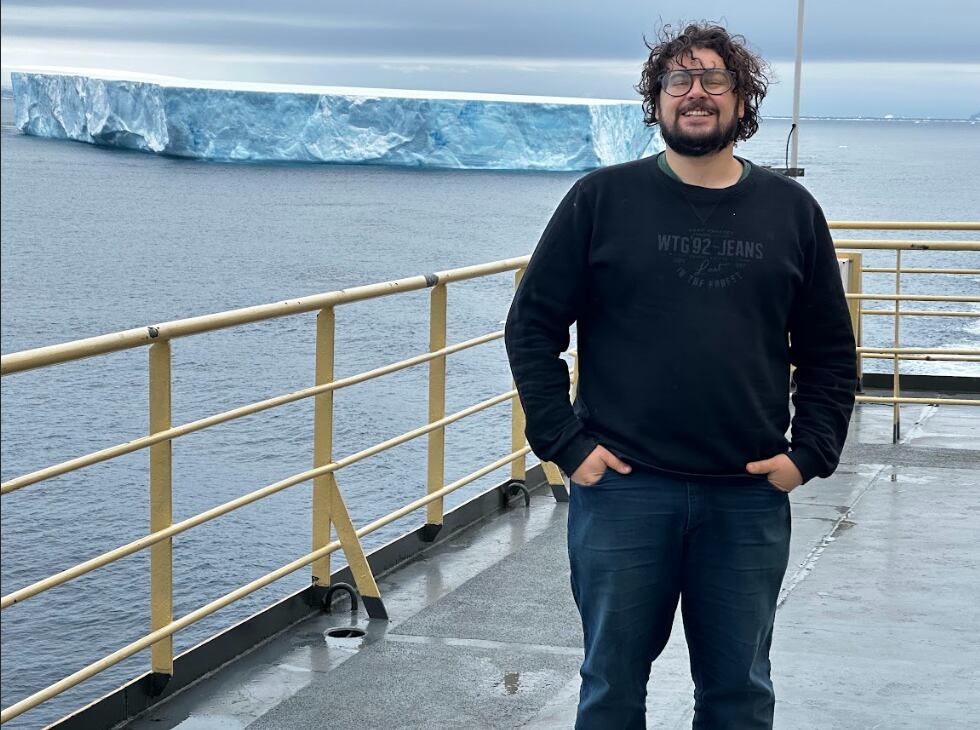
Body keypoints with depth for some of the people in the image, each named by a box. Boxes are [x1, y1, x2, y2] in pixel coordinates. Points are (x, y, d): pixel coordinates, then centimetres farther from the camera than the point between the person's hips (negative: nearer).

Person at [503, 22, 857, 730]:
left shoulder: (791, 210, 7)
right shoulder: (602, 199, 1)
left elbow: (831, 351, 12)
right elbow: (531, 326, 2)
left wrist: (810, 454, 0)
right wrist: (566, 444, -6)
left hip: (751, 496, 2)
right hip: (621, 490, -2)